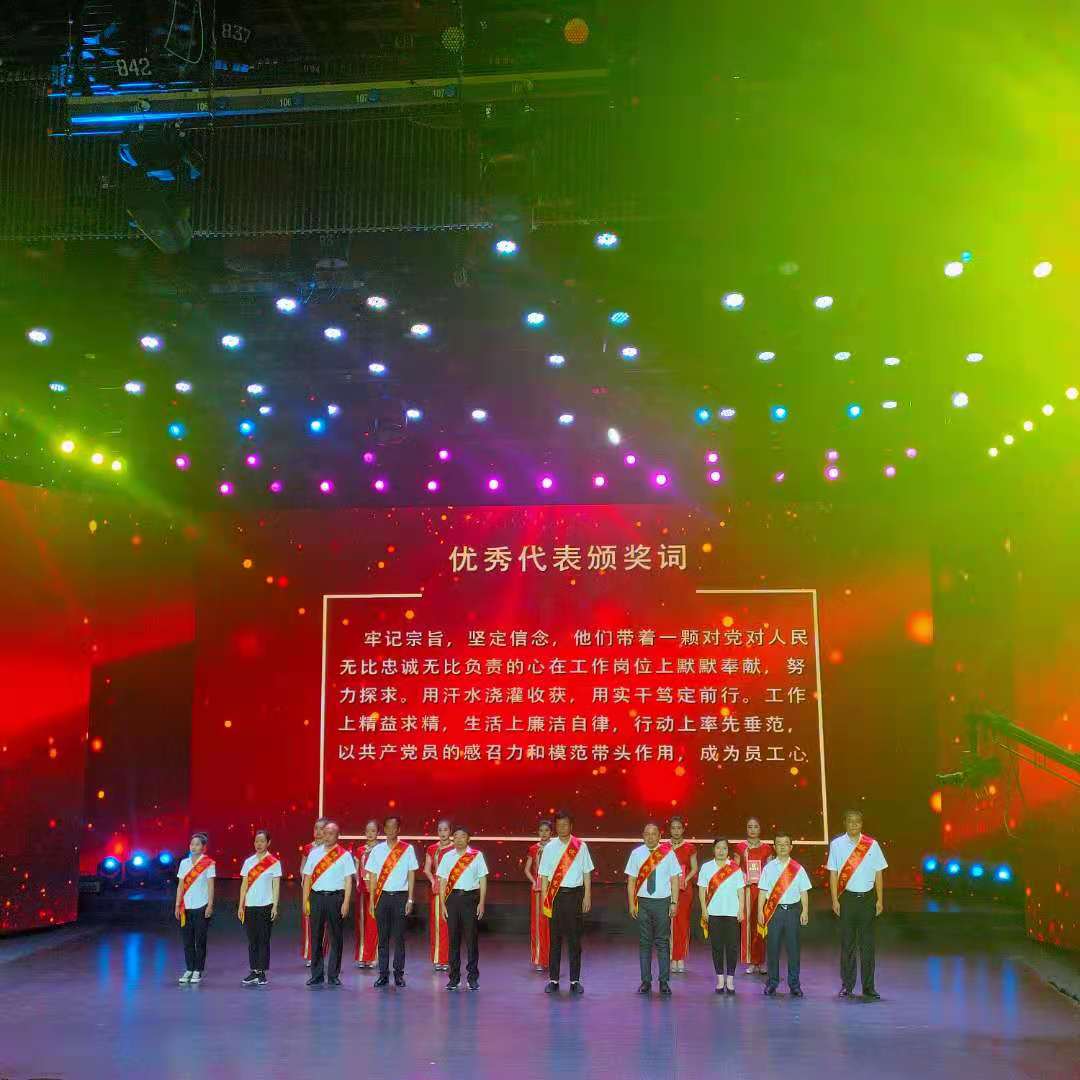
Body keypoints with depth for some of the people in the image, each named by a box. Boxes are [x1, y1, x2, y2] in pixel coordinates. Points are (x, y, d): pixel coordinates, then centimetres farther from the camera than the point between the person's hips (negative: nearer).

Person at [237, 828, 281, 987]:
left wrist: (275, 906, -8)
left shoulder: (274, 862, -1)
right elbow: (244, 884, 10)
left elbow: (276, 886, -2)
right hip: (250, 906, 4)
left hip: (265, 906, -3)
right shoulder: (248, 861, 8)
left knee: (263, 940, -1)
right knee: (252, 940, 7)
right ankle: (253, 973, 14)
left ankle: (261, 973, 5)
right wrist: (241, 905, 5)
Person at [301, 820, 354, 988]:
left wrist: (346, 902, -9)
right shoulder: (314, 853, 10)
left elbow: (348, 880, -1)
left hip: (336, 897, -2)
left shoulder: (344, 855, 2)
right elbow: (308, 878, 10)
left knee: (336, 938, 3)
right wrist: (305, 901, 4)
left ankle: (333, 975, 11)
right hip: (317, 897, 2)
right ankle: (316, 975, 15)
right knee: (316, 936, 6)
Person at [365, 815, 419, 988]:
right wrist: (371, 901, 4)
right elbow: (373, 876, 8)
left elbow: (411, 875, 2)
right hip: (382, 896, 1)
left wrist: (410, 900, -2)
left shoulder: (408, 849, 1)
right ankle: (383, 974, 10)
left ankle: (399, 974, 11)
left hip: (400, 896, -1)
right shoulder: (377, 850, 5)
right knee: (383, 937, 4)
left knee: (399, 937, 3)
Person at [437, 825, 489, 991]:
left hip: (470, 897, -2)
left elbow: (483, 880, 2)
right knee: (453, 938, 5)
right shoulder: (447, 856, 7)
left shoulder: (477, 856, 2)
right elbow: (443, 881, 9)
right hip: (453, 897, 2)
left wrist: (481, 903, -3)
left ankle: (473, 977, 9)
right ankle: (454, 977, 13)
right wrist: (443, 903, 3)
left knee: (471, 938, 0)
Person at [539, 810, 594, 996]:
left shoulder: (581, 846, 1)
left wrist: (587, 897, 0)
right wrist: (545, 899, -1)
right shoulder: (550, 848, 2)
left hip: (575, 893, 0)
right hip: (555, 895, 0)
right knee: (555, 938, 5)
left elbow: (587, 873, 5)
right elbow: (544, 875, 4)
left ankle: (575, 981, 12)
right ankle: (553, 980, 13)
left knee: (574, 938, 5)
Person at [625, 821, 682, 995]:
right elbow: (631, 880, 4)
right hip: (643, 902, 1)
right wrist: (631, 903, -2)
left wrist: (674, 903, -5)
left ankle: (664, 982, 9)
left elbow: (675, 880, 0)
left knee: (663, 942, 2)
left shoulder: (668, 853, -1)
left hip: (662, 902, -1)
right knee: (644, 942, 5)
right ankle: (646, 982, 12)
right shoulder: (636, 853, 2)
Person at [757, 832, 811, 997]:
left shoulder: (798, 869, 5)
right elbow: (763, 891, 4)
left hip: (793, 909, 0)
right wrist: (760, 911, -1)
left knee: (793, 948, 3)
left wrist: (805, 911, -2)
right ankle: (772, 983, 12)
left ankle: (794, 984, 12)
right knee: (772, 947, 2)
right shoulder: (768, 867, 5)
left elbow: (804, 892, 6)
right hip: (774, 910, 0)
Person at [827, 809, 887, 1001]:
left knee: (867, 943, 4)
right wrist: (835, 900, -4)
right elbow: (833, 874, 1)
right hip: (847, 897, -1)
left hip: (868, 898, 1)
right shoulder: (837, 845, 0)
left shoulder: (872, 845, 2)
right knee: (847, 943, 5)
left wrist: (880, 900, 2)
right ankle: (847, 985, 13)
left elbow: (878, 873, 5)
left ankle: (868, 986, 12)